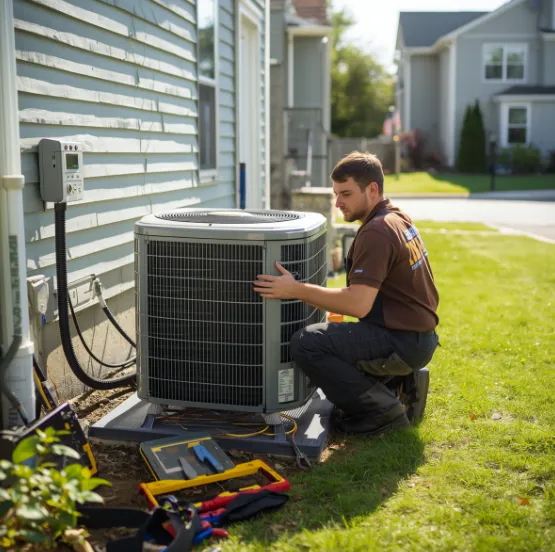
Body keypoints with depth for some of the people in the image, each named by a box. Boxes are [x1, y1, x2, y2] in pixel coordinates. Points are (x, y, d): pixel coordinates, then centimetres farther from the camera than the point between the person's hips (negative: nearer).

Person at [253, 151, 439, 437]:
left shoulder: (376, 232, -20)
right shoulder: (399, 218, 11)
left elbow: (359, 303, -27)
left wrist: (297, 290, -25)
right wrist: (340, 304, 17)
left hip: (402, 343, -10)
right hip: (417, 335, 10)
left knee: (306, 343, -19)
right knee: (325, 334, 25)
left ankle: (381, 411, -7)